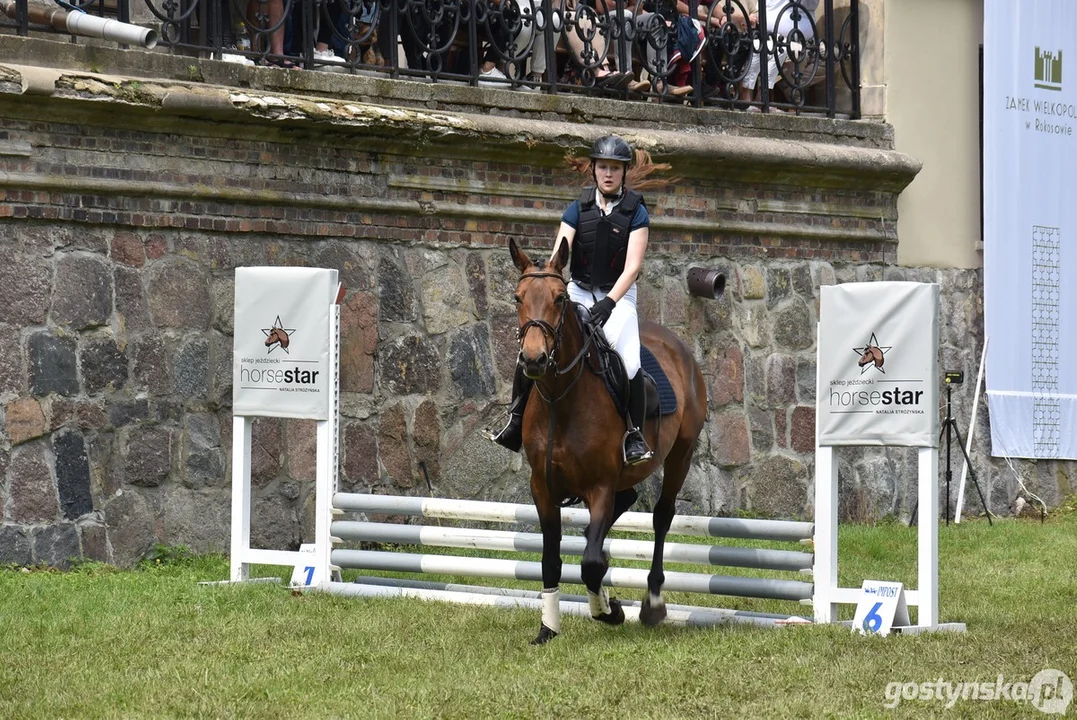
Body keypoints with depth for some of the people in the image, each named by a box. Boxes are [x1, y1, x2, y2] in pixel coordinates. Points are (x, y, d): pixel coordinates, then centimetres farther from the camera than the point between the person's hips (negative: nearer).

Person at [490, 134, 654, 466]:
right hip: (577, 292, 3)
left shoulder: (636, 213, -6)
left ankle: (634, 436, -9)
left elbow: (632, 267, -14)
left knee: (630, 363, -25)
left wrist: (608, 303, -29)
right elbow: (557, 256, -8)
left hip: (618, 296, -2)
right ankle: (516, 423, -1)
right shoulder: (579, 208, 1)